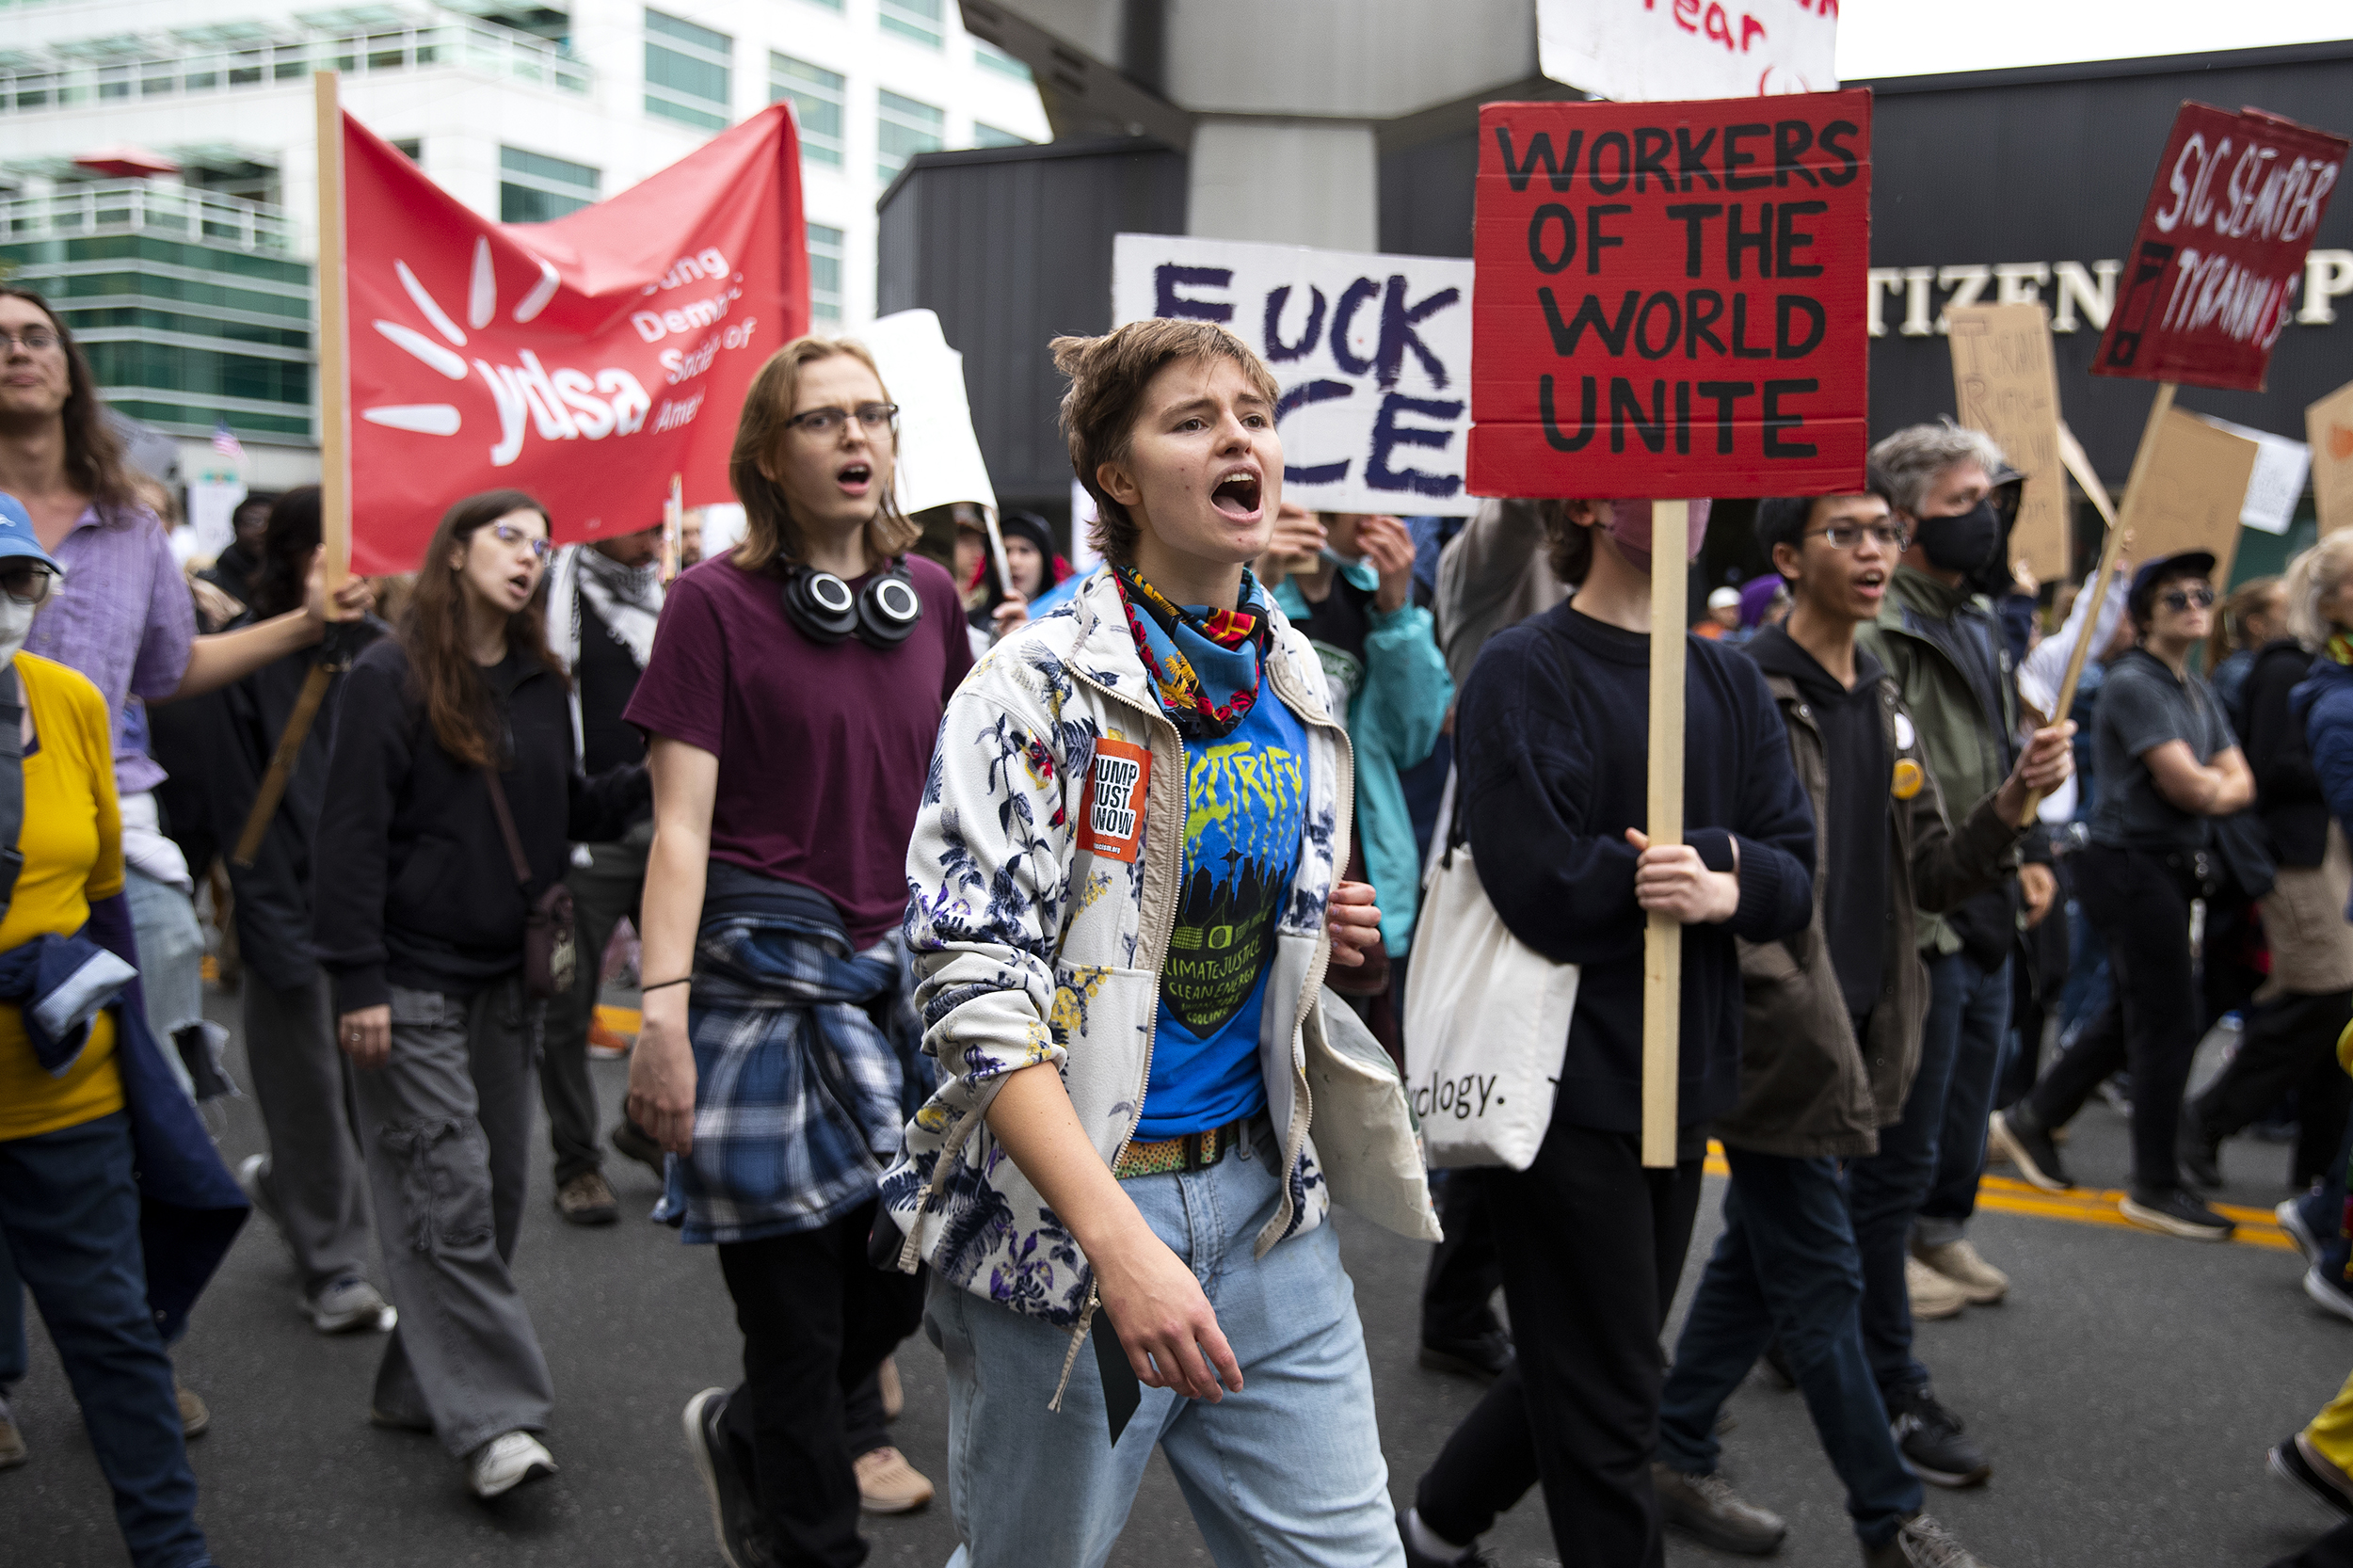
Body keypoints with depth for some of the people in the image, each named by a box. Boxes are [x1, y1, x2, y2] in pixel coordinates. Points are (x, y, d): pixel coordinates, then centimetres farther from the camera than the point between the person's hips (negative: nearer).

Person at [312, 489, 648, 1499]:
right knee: (447, 1194, -8)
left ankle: (418, 1389, 23)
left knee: (499, 1187, 10)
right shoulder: (391, 678, -7)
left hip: (505, 977, 7)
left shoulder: (540, 686, 11)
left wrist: (653, 783, -4)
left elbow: (570, 811, 14)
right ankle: (491, 1421, -6)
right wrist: (355, 980, -16)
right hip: (412, 983, -7)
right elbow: (351, 835, -11)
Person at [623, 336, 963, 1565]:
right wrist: (662, 1013, -19)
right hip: (768, 978, -5)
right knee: (796, 1316, 2)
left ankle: (745, 1436, 36)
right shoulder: (716, 603, -6)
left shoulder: (927, 595, 9)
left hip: (902, 975, 5)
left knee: (903, 1274, 6)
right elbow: (681, 826, -10)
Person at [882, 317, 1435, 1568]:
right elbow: (975, 982, -21)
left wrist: (1320, 929, 1)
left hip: (1259, 1186, 6)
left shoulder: (1297, 682, 8)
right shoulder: (1040, 687, -13)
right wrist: (1118, 1240, -28)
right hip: (1059, 1201, -5)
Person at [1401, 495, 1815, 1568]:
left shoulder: (1729, 681, 9)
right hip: (1568, 1084, -7)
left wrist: (1731, 888, -19)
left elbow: (1795, 872, 2)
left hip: (1682, 1078, 7)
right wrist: (1718, 850, -11)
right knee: (1608, 1409, 3)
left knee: (1580, 1369, 20)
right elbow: (1544, 890, -19)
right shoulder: (1524, 670, -10)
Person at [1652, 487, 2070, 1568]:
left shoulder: (1883, 707, 12)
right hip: (1776, 1040, -8)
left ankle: (1677, 1460, 31)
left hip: (1852, 1035, 8)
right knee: (1822, 1282, 3)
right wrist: (1793, 1007, -23)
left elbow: (1927, 878, 10)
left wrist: (2007, 811, -6)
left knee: (1757, 1263, 17)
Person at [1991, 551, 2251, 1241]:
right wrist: (2218, 782, 2)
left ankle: (2030, 1119, 27)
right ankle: (2156, 1187, 4)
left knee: (2139, 1017, 14)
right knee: (2169, 1022, -5)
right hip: (2133, 865, -9)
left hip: (2170, 867, 9)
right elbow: (2187, 783, -19)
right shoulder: (2132, 684, -12)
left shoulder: (2197, 692, 17)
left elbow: (2239, 782, 10)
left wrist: (2210, 790, -10)